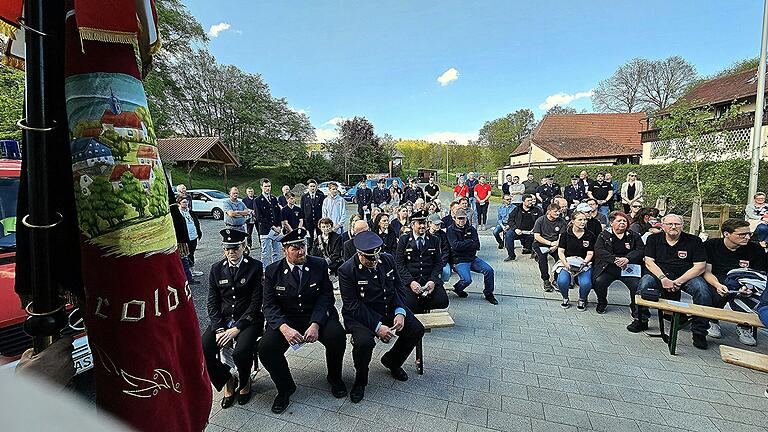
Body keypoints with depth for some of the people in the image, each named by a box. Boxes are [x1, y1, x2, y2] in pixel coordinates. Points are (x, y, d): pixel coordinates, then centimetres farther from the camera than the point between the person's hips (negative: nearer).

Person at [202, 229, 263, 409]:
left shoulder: (255, 267, -6)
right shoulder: (216, 268, 6)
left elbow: (256, 302, -9)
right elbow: (212, 302, 4)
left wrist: (237, 328, -16)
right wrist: (219, 329, -10)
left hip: (247, 320, -4)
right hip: (222, 319, 4)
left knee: (241, 352, -28)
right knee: (202, 350, -18)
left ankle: (244, 383, 9)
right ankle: (227, 380, 12)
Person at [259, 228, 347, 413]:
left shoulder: (320, 265, -4)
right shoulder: (272, 271, -2)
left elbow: (326, 297, -7)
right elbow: (270, 305, -5)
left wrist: (315, 324, -23)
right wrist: (284, 328, -24)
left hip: (317, 316, -1)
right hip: (285, 320, 1)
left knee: (337, 336, -28)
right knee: (266, 348, -24)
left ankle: (334, 378, 6)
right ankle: (285, 388, 8)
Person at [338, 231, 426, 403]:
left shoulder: (388, 259, -2)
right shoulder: (347, 270, -17)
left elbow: (398, 288, 5)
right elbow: (352, 305, -19)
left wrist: (400, 312, -13)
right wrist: (376, 326, -27)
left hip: (389, 309, 5)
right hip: (360, 314, -5)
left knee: (417, 330, -11)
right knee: (364, 341, -33)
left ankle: (391, 361, 19)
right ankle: (360, 380, 3)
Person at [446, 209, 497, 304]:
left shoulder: (471, 229, 10)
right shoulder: (451, 230, -4)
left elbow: (477, 245, 1)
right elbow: (455, 246, -18)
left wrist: (463, 244, -10)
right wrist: (470, 242, -9)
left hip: (472, 258, 5)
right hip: (459, 260, -5)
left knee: (489, 270, -11)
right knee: (467, 279, -24)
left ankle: (488, 294, 9)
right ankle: (457, 289, 11)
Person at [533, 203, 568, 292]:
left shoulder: (561, 222, 4)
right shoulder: (540, 220, -3)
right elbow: (537, 236, -9)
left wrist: (556, 245, -21)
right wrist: (550, 243, -18)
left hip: (555, 244, 3)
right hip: (540, 244, -2)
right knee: (542, 256, -31)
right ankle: (545, 280, -19)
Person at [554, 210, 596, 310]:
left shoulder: (590, 235, 6)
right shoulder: (565, 234, 4)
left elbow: (590, 254, 3)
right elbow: (560, 251, 0)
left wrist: (583, 263, -17)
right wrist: (566, 264, -16)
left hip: (584, 264, 1)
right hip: (566, 262, 0)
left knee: (585, 283, -28)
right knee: (562, 281, -27)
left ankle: (582, 300, 7)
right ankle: (565, 299, 6)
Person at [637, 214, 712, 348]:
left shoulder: (694, 241, 3)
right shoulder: (653, 239, 6)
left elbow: (700, 266, -4)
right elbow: (649, 261, -1)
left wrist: (678, 282, -16)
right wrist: (663, 278, -18)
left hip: (687, 276, 0)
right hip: (661, 274, 0)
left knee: (702, 289, -31)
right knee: (645, 283, -30)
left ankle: (699, 331, -15)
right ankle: (641, 321, -11)